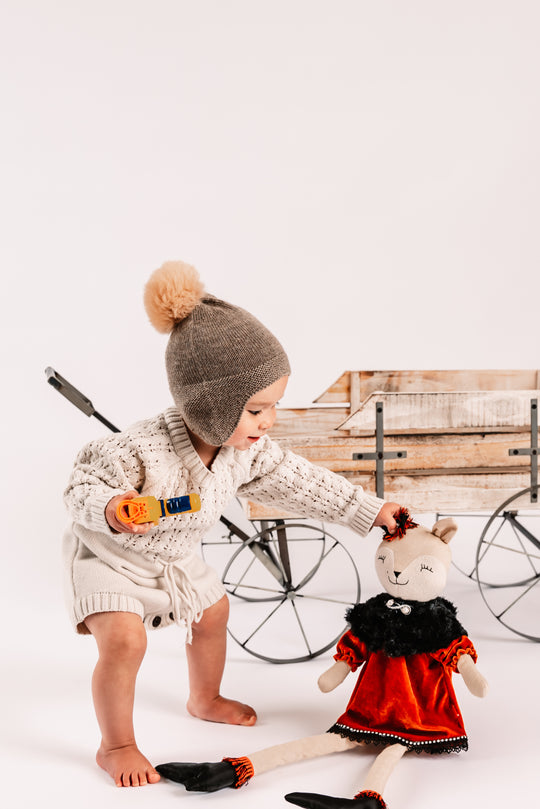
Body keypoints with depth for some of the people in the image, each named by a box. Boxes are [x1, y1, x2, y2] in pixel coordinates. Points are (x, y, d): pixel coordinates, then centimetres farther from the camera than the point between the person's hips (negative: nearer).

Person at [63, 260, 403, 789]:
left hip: (173, 557, 7)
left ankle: (206, 699, 48)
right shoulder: (142, 449, -40)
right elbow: (83, 486, -30)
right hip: (110, 554, -7)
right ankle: (116, 746, 5)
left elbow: (300, 483, -8)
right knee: (123, 641, -20)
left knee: (213, 613, 19)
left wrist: (370, 510, -5)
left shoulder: (247, 451, -19)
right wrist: (110, 511, -53)